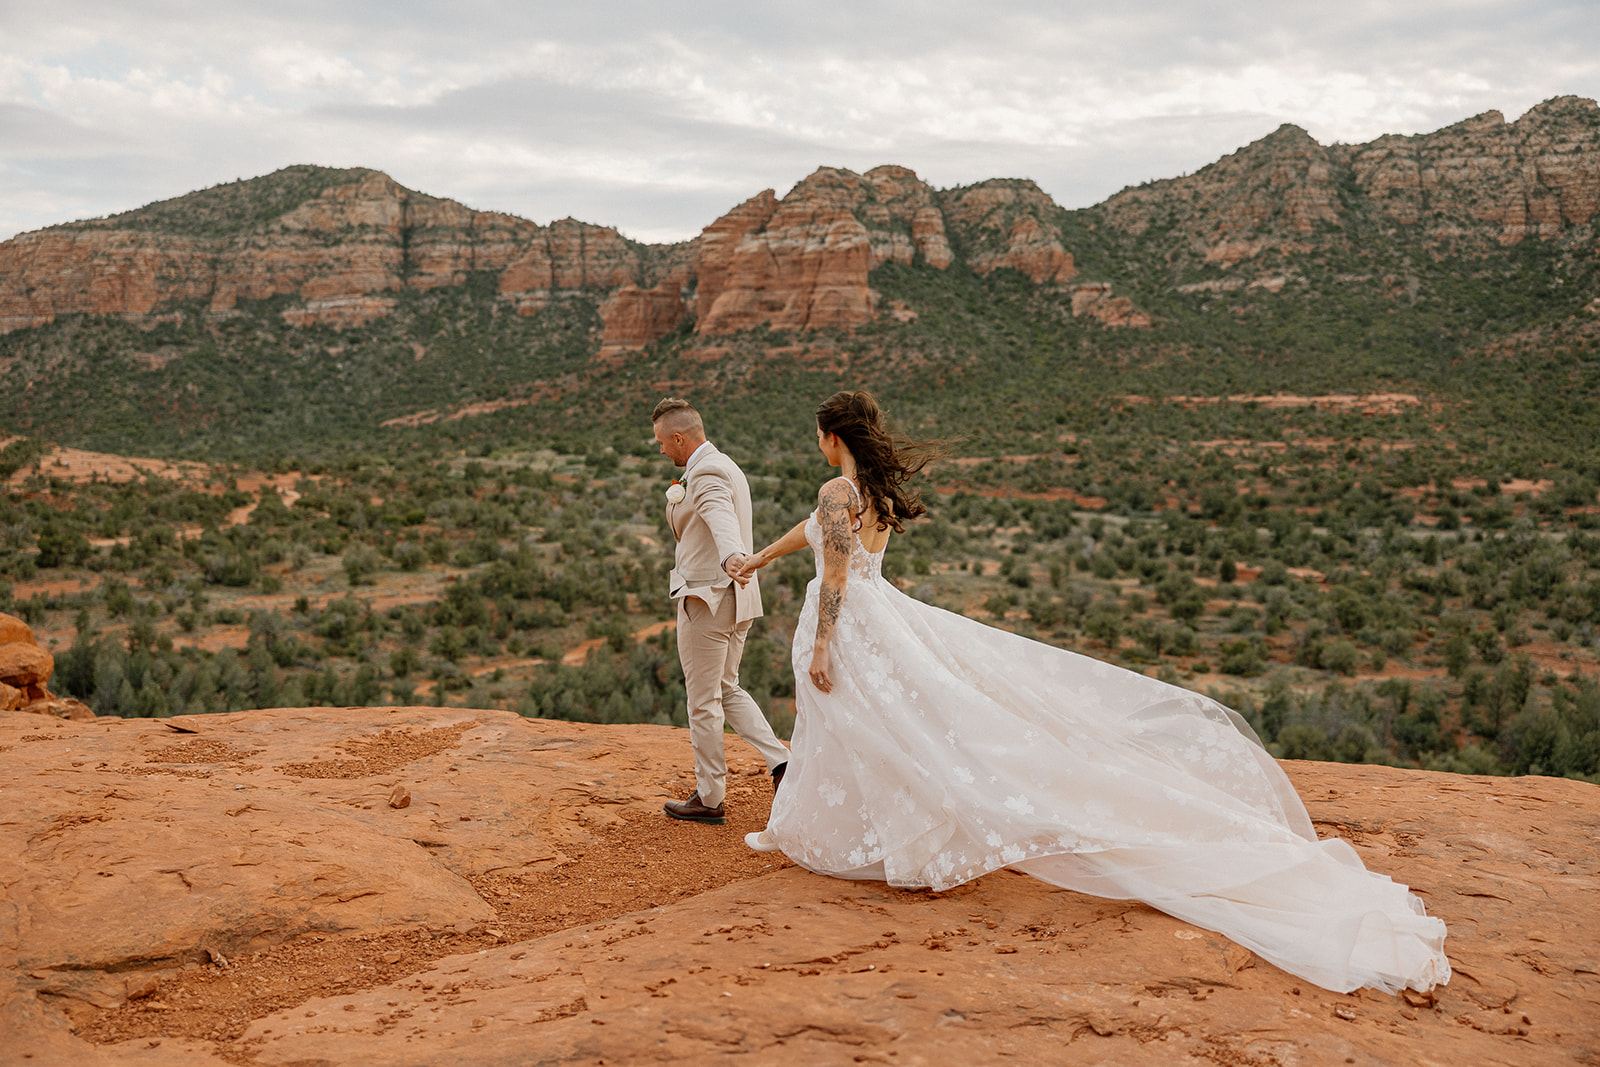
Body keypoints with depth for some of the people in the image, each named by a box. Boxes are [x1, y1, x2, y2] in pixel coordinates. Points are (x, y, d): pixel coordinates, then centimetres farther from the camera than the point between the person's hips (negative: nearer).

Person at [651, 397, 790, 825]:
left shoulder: (706, 473, -19)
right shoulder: (726, 466, 15)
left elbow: (721, 517, -43)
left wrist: (732, 557, -58)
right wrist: (676, 497, 12)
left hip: (707, 600, -10)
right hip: (736, 599, 10)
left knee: (703, 704, 4)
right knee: (726, 690, 22)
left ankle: (710, 799, 15)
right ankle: (780, 761, 9)